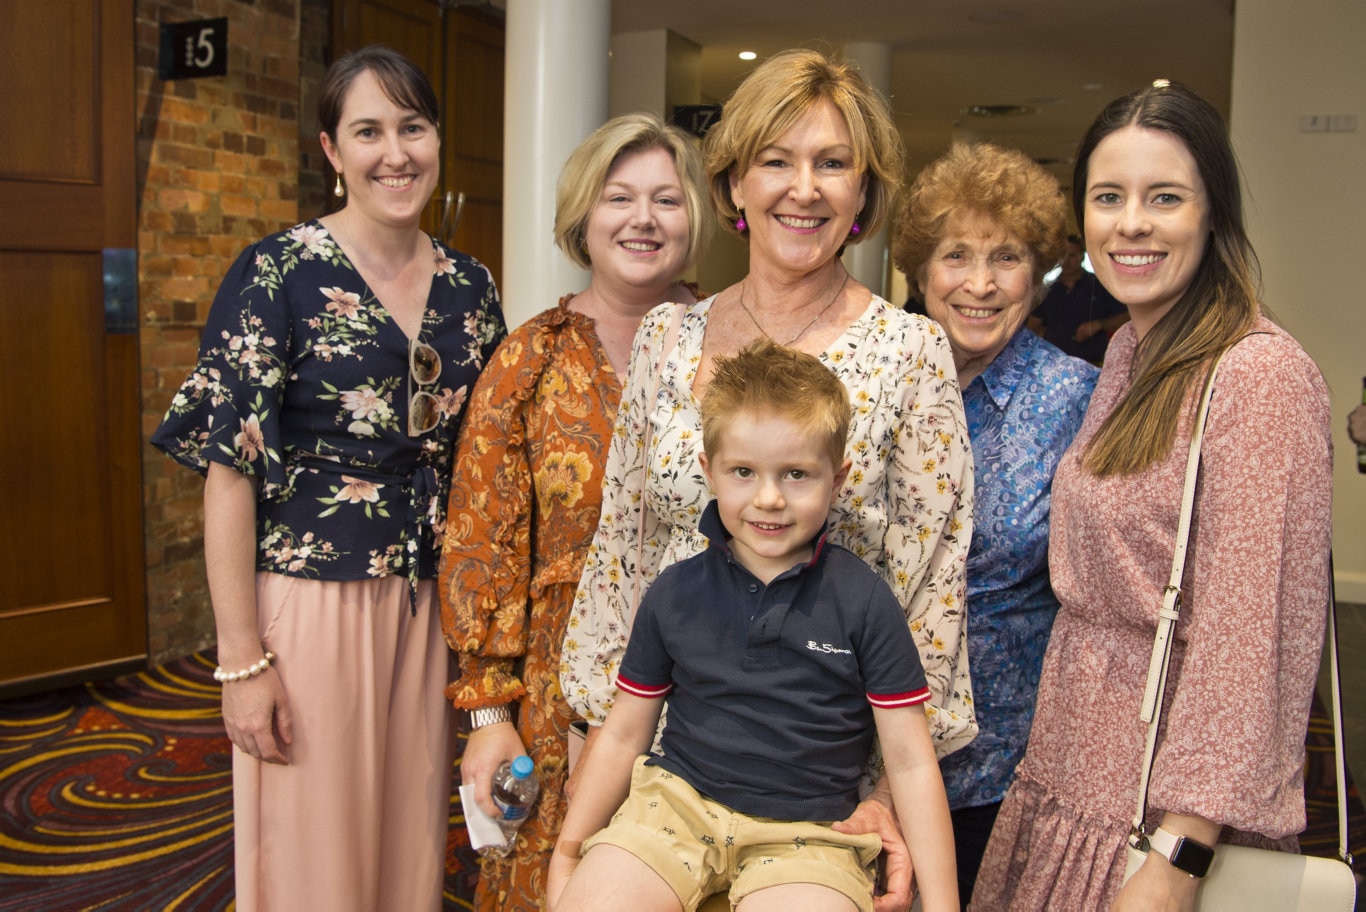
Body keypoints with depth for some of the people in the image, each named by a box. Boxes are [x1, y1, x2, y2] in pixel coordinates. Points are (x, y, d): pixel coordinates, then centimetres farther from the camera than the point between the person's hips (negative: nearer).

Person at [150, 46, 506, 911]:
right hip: (311, 602, -4)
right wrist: (242, 661, -13)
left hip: (431, 607, 5)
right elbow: (230, 473, -11)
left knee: (415, 842, 17)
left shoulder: (470, 286, 6)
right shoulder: (276, 276, -9)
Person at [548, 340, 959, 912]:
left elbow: (911, 761, -2)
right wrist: (566, 853, 9)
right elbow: (623, 735, 10)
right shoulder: (675, 594, 1)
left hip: (805, 832, -1)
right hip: (676, 801, 2)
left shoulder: (863, 601, -5)